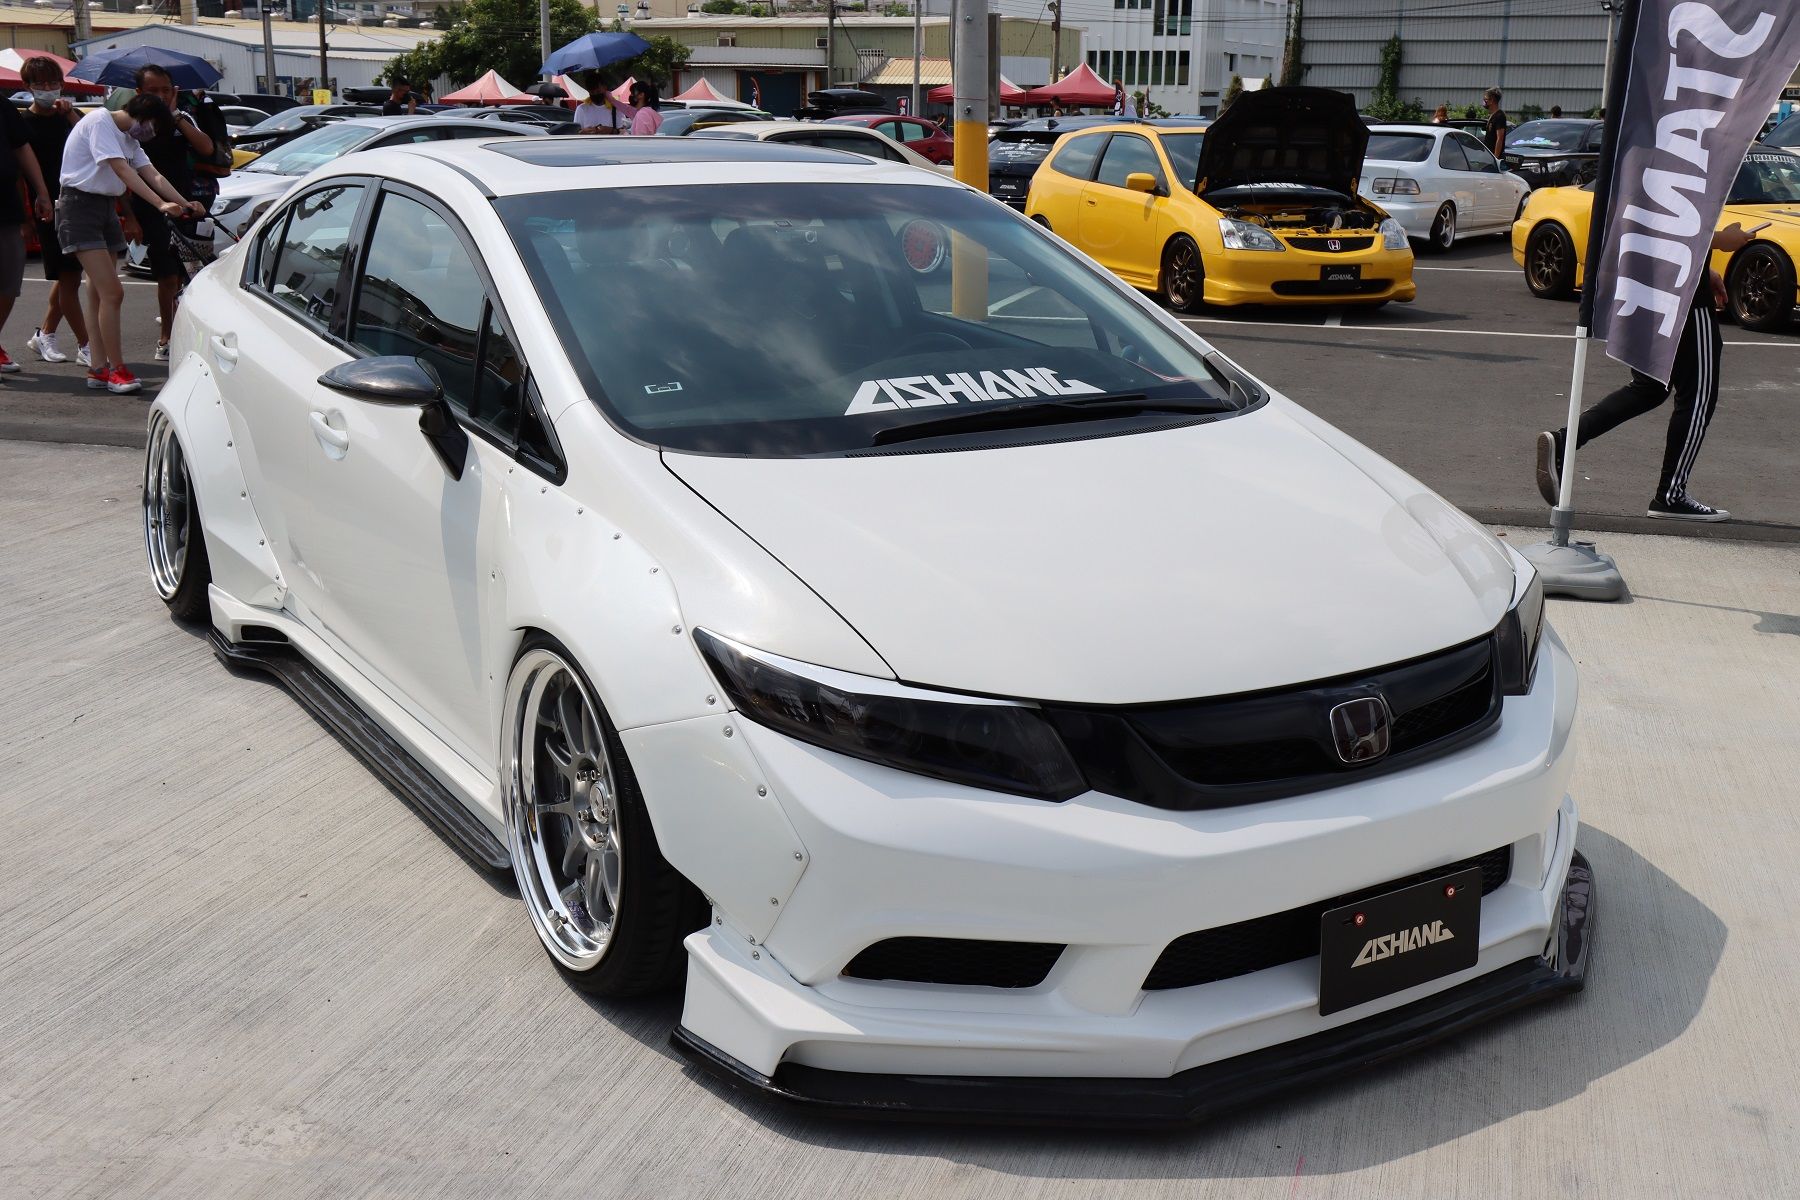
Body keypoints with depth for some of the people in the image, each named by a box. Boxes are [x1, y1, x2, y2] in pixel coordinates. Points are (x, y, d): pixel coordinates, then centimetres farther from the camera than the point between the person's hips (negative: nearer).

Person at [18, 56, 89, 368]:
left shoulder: (68, 116, 12)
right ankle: (85, 347, -5)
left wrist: (71, 115, -17)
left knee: (67, 277, 14)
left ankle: (44, 335, 30)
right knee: (68, 278, -6)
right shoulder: (24, 123, -2)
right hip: (50, 210, -6)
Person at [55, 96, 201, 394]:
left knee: (99, 293, 8)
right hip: (80, 205, -10)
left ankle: (99, 368, 10)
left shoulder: (129, 139, 16)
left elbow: (153, 176, 4)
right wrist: (161, 204, -30)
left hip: (106, 207, 10)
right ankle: (117, 370, -12)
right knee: (112, 292, -15)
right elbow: (123, 171, -22)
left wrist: (185, 204, -11)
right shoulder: (100, 121, -11)